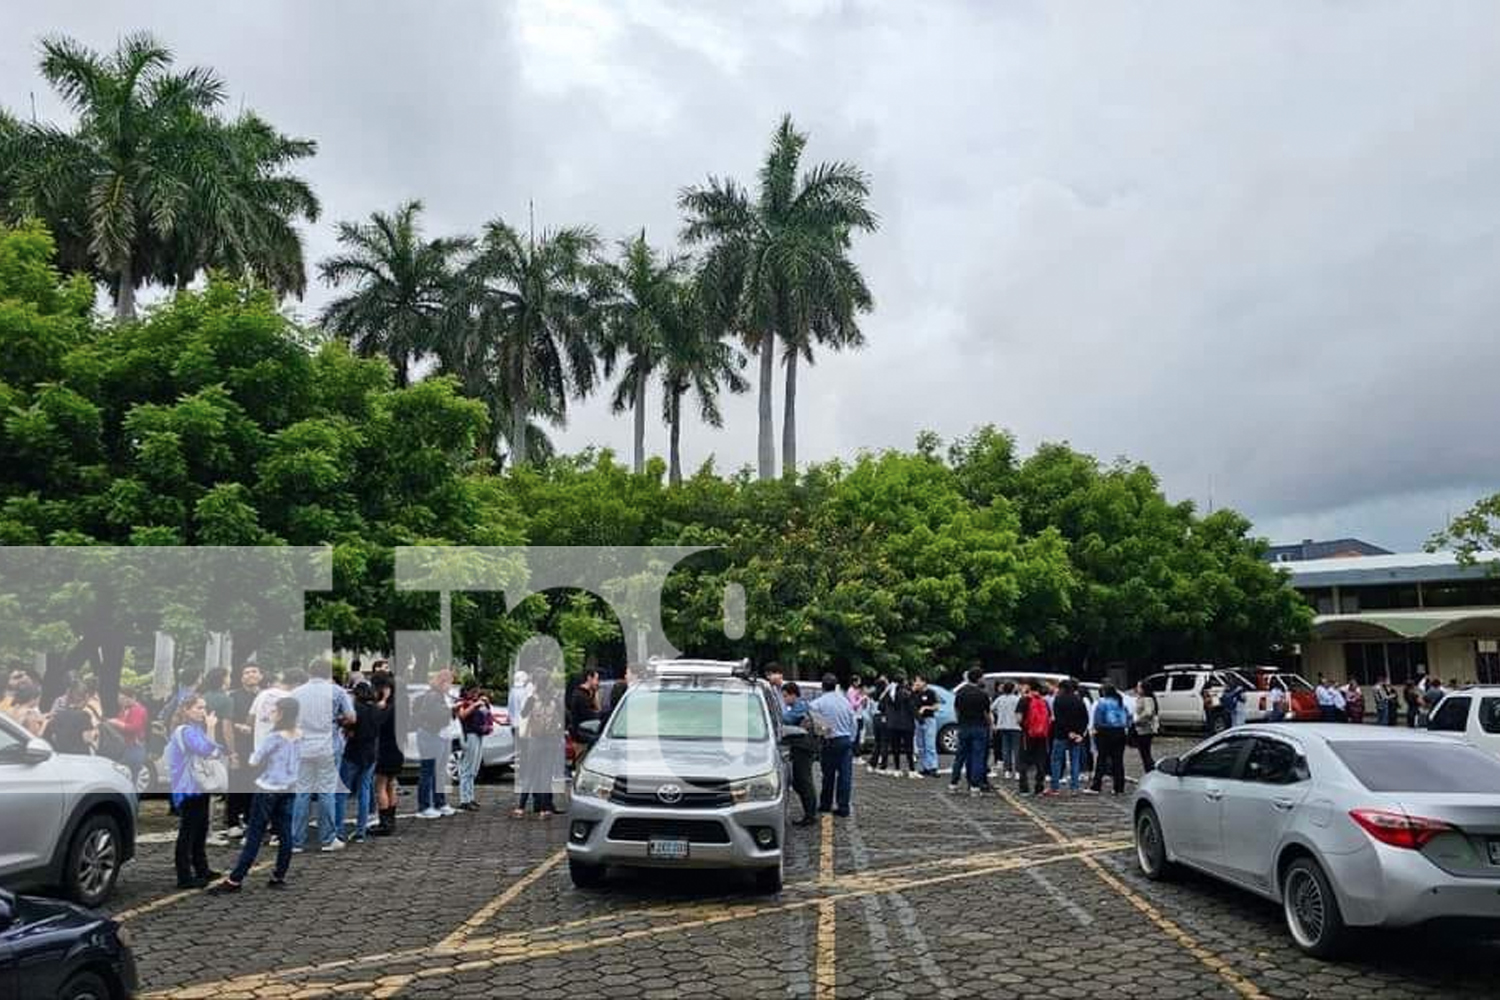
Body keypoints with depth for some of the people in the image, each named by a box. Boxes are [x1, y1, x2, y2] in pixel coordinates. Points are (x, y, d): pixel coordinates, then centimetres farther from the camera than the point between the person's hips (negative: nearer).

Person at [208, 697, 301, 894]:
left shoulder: (274, 737, -15)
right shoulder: (300, 737, 4)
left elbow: (253, 762, -8)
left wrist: (252, 754, 10)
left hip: (268, 790, -7)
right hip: (288, 790, 7)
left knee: (254, 836, -3)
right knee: (285, 833, 7)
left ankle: (235, 880, 2)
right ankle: (279, 877, 12)